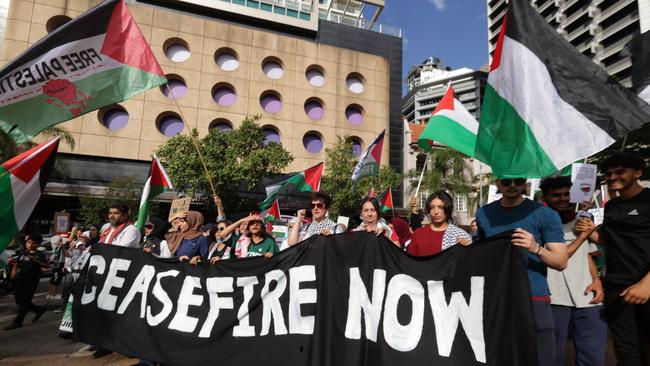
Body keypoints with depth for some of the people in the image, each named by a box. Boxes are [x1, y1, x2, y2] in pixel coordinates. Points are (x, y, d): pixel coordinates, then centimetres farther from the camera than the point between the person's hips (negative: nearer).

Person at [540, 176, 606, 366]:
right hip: (555, 299, -5)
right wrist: (582, 236, -6)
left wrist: (597, 281, 4)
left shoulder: (581, 221, 15)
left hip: (588, 299, 5)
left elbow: (588, 256, 20)